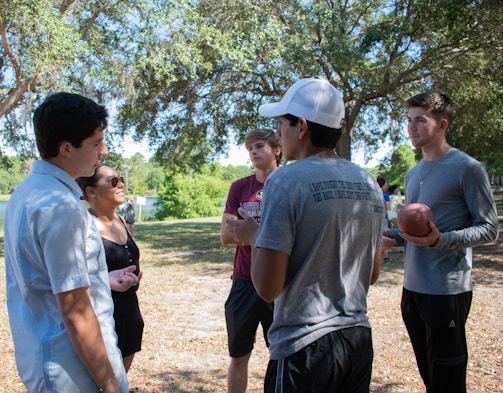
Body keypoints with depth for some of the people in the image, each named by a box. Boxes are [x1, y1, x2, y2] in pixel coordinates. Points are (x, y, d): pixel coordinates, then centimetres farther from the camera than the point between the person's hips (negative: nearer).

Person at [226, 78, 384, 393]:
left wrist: (254, 236, -1)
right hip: (360, 338, 7)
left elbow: (267, 288, -17)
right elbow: (372, 273, 12)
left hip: (305, 346, -6)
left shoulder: (286, 181, -17)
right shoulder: (369, 184, 3)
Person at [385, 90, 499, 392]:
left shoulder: (467, 168, -9)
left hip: (447, 290, -7)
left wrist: (440, 240, -25)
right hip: (413, 288, 7)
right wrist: (395, 237, 4)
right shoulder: (413, 174, 14)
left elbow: (490, 229, -10)